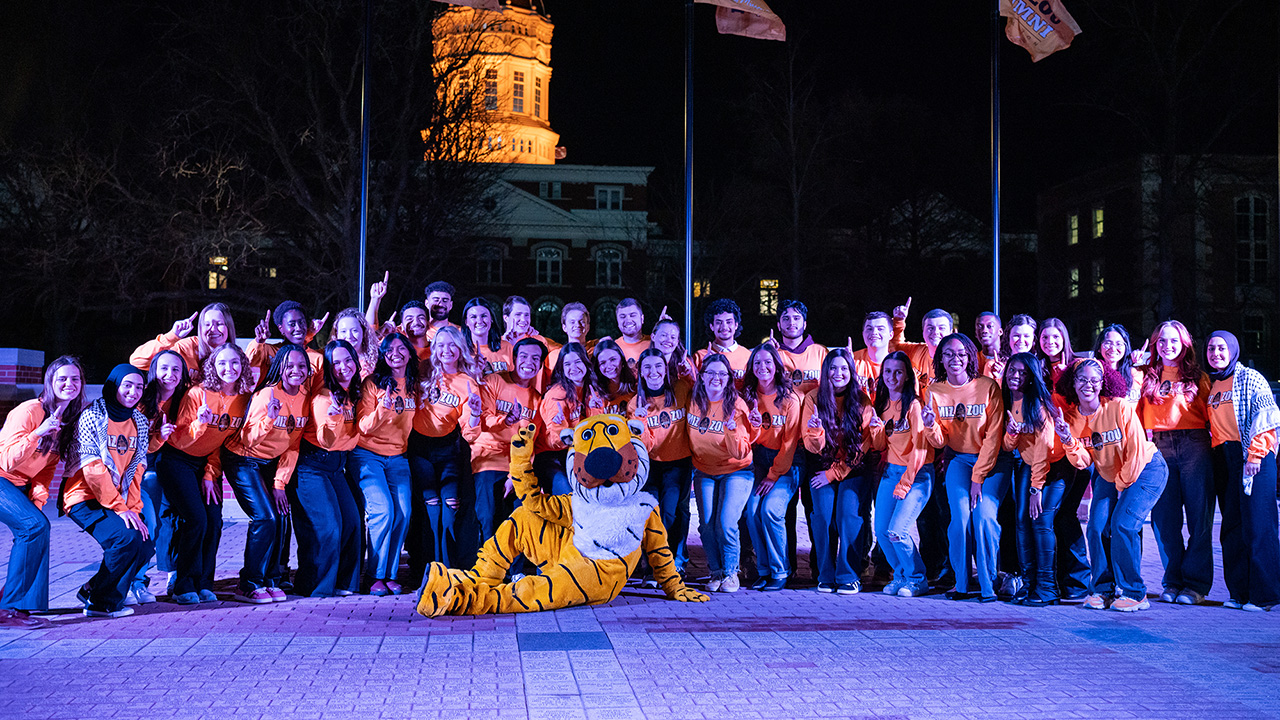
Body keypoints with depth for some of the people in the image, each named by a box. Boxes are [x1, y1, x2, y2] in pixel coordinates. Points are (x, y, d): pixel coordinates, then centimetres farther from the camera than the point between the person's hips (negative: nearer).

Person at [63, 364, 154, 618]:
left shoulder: (140, 421, 8)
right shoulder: (92, 416, -11)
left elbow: (136, 470, 7)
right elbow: (91, 467, -17)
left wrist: (133, 508, -5)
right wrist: (119, 507, -20)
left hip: (121, 501, 7)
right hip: (85, 499, -7)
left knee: (145, 547, -7)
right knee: (126, 538, -25)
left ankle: (108, 600, 12)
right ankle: (97, 597, -6)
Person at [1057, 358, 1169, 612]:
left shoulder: (1120, 408, -24)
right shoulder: (1071, 416, -8)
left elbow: (1137, 451, -19)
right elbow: (1083, 462, -10)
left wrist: (1122, 485, -11)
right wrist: (1069, 441, -28)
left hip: (1145, 470, -5)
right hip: (1107, 474, 5)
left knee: (1123, 525, -18)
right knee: (1097, 528, -8)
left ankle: (1133, 593, -5)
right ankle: (1103, 590, 7)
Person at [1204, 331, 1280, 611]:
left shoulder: (1249, 378, -3)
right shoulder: (1211, 385, 17)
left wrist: (1255, 455, -16)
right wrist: (1216, 455, 10)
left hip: (1253, 458, -7)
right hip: (1223, 459, 7)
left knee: (1257, 524, -8)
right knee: (1232, 527, 6)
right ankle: (1239, 593, 11)